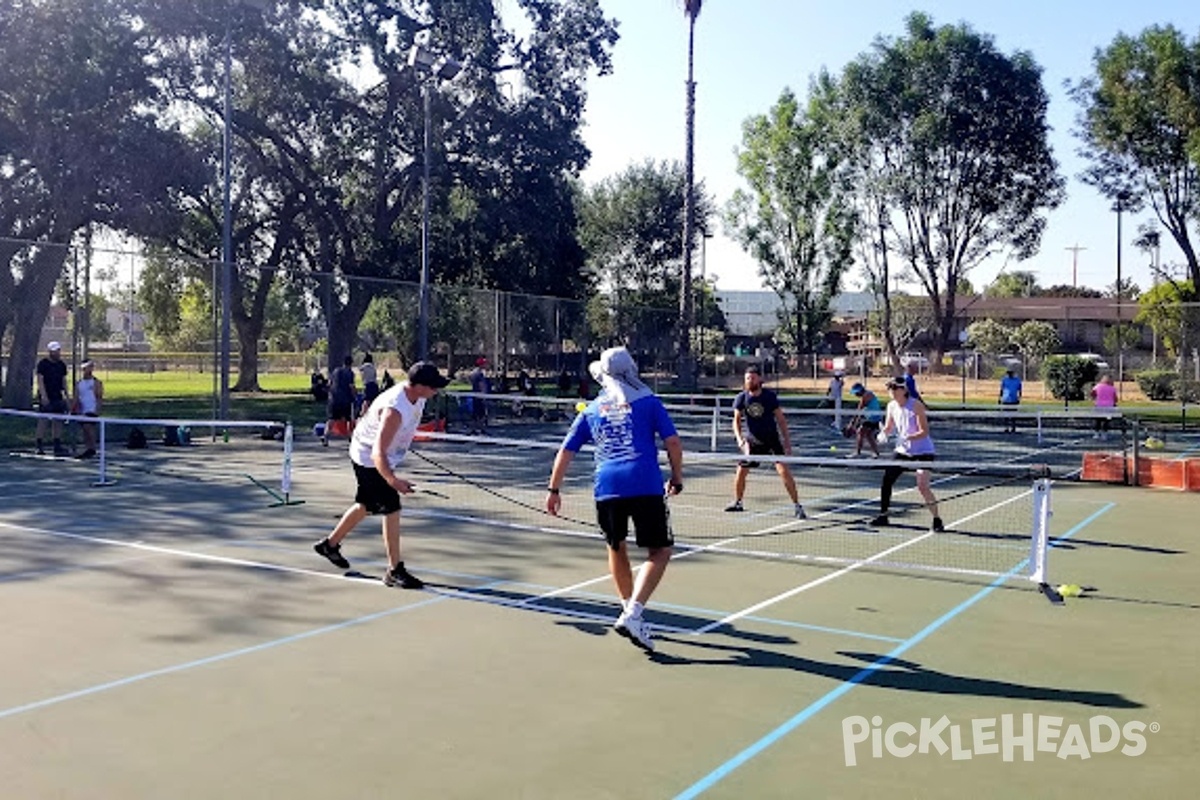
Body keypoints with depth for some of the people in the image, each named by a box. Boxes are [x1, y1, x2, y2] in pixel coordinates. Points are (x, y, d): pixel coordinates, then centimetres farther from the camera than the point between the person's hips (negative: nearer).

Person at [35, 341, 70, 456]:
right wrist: (44, 396, -19)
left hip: (58, 398, 6)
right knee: (43, 421, -5)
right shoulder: (43, 364, -5)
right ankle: (40, 446, -2)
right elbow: (40, 380, -11)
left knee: (58, 422, 5)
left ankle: (58, 446, 9)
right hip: (46, 398, -6)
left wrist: (66, 396, 11)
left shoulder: (62, 365, 13)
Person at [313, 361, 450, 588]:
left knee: (368, 505, 24)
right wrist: (392, 480, -57)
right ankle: (395, 571, -1)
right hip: (369, 459, -10)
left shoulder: (417, 397, -10)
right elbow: (378, 453, -43)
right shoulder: (395, 410, -37)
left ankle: (330, 544, 44)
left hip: (385, 457, 10)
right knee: (391, 510, -12)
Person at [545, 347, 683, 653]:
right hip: (646, 487, -3)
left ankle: (629, 611, 32)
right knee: (659, 552, 4)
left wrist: (554, 490, 25)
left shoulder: (591, 411, 16)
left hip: (606, 488, 3)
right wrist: (677, 478, 16)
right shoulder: (648, 402, 9)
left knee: (616, 548, 24)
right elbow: (673, 443, 2)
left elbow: (565, 452, 17)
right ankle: (632, 615, -12)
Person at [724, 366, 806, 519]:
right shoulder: (741, 398, -6)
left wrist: (787, 441, -6)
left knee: (783, 470, -16)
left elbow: (780, 419, -4)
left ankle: (797, 506, -9)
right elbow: (736, 421, -1)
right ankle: (737, 502, 29)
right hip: (752, 442, 3)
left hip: (772, 439, -3)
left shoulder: (769, 396, -11)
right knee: (740, 472, 5)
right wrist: (740, 439, -17)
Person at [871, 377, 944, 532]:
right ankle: (883, 516, 21)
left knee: (922, 486, -18)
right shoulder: (891, 406, -1)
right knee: (886, 480, 5)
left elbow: (924, 431, -23)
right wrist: (883, 434, -12)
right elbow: (889, 427, 11)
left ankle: (937, 520, -6)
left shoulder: (916, 405, -19)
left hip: (923, 451, -6)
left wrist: (908, 438, -39)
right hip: (903, 451, 7)